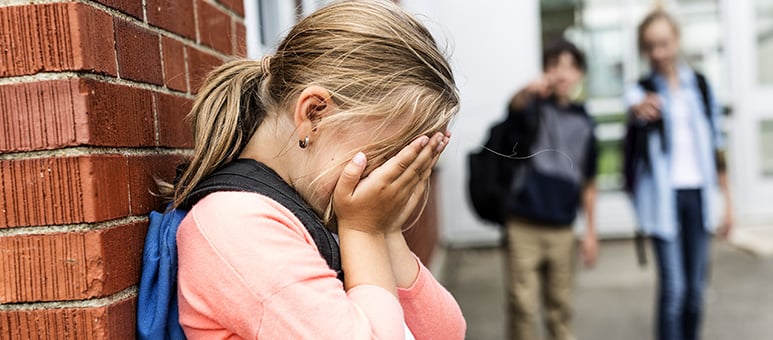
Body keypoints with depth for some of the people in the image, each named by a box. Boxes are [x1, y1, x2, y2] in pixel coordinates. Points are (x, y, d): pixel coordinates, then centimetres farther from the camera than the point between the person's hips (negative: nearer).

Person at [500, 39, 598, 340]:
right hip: (524, 225, -3)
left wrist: (591, 230, 11)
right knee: (523, 305, 1)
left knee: (560, 306, 15)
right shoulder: (535, 108, -4)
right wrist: (529, 90, -53)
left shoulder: (584, 121, 7)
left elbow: (588, 181, 13)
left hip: (562, 228, 4)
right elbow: (515, 106, -30)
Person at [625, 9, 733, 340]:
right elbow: (635, 110, -29)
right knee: (673, 286, -8)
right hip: (663, 195, -3)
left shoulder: (700, 84, 8)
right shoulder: (641, 89, -3)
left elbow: (715, 143, 11)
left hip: (698, 193, 3)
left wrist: (727, 200, 10)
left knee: (695, 286, 8)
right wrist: (642, 110, -54)